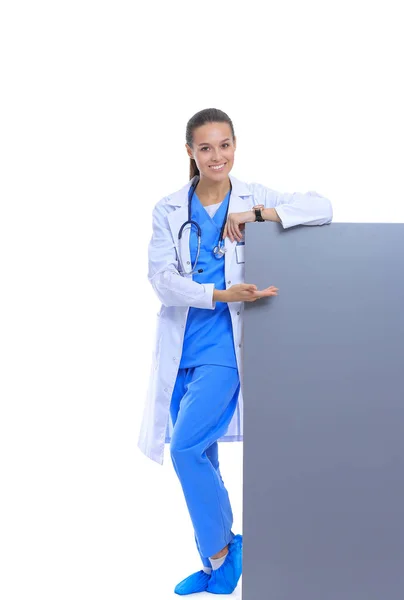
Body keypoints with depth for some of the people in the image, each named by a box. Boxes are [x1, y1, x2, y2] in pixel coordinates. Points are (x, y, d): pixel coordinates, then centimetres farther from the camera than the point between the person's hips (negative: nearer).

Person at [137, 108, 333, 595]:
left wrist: (255, 213, -18)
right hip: (181, 347, 3)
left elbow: (321, 208, -9)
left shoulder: (254, 198, 1)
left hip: (225, 345, -3)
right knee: (201, 457, 11)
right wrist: (220, 295, -20)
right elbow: (161, 277, -6)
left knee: (186, 447, -16)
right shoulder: (169, 210, 4)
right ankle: (215, 563, 30)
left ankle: (220, 550, 9)